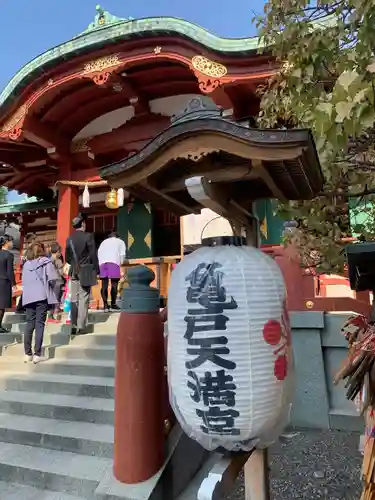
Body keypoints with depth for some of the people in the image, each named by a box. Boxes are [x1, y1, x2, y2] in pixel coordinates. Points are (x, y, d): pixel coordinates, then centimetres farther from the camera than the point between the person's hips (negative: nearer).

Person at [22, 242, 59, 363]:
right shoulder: (46, 262, 1)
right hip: (42, 296, -4)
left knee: (29, 324, 9)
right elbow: (53, 278, -10)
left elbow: (24, 281, 9)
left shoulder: (26, 264, 14)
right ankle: (37, 354, -3)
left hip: (28, 297, 4)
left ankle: (27, 353, 12)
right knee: (40, 324, -1)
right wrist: (50, 288, 8)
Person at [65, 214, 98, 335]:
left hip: (74, 272, 5)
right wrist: (96, 270, -1)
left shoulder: (69, 239, 6)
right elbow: (93, 255, -9)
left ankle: (73, 326, 12)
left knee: (74, 299, 9)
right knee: (83, 299, -2)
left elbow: (67, 257, 9)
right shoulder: (88, 236, -8)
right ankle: (81, 326, -3)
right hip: (86, 271, -5)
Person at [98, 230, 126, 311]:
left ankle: (105, 305, -1)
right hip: (114, 262, -3)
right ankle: (113, 305, -3)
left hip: (102, 263, 3)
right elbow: (122, 254, 9)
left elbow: (99, 253, 18)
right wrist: (120, 263, 20)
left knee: (104, 285, 1)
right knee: (114, 284, -2)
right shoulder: (120, 241, 24)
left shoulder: (104, 242, 31)